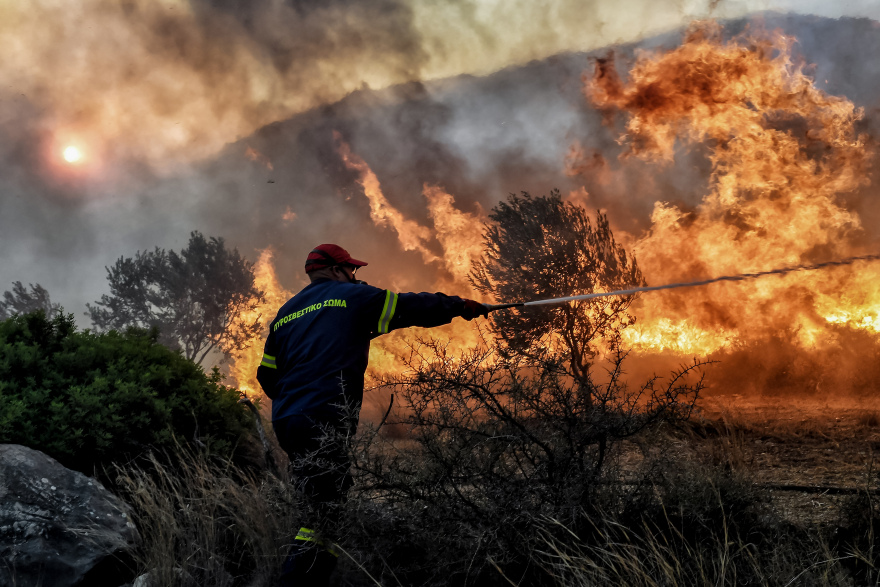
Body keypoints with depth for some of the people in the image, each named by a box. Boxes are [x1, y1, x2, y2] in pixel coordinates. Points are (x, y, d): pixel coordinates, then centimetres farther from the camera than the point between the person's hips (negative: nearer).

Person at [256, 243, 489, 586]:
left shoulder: (285, 313, 22)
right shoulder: (352, 295, 5)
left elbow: (267, 375, 21)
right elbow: (409, 307, 8)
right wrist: (460, 306, 20)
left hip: (285, 422, 8)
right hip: (324, 421, -8)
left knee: (322, 505, 13)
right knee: (327, 511, -11)